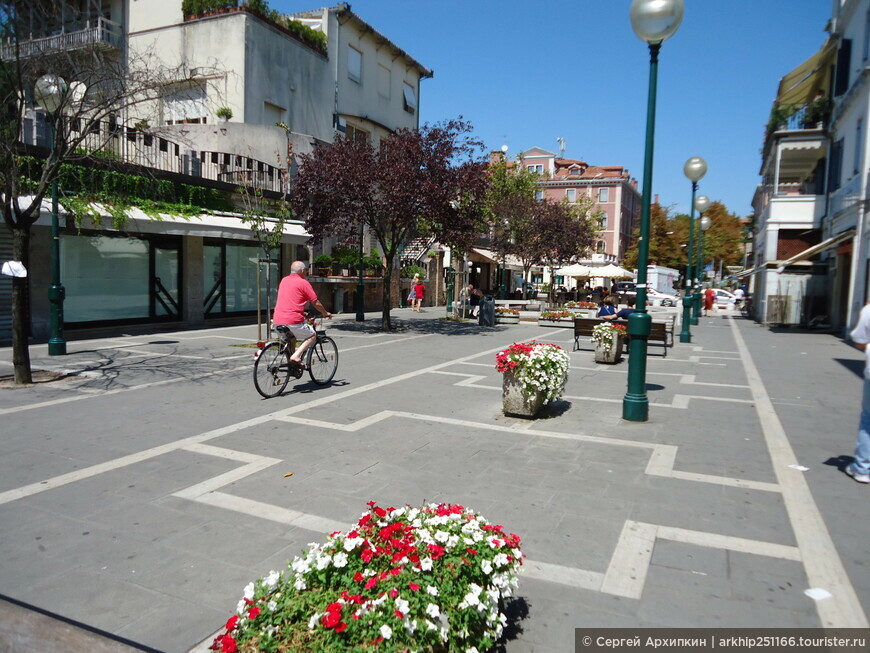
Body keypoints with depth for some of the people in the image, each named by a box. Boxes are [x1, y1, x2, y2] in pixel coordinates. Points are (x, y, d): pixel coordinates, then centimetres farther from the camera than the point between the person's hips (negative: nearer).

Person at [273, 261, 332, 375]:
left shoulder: (284, 281, 19)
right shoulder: (303, 283, -2)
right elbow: (316, 303, 1)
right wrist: (326, 313, 19)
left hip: (277, 320, 7)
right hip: (293, 320, -7)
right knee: (312, 336, 12)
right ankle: (296, 356, -8)